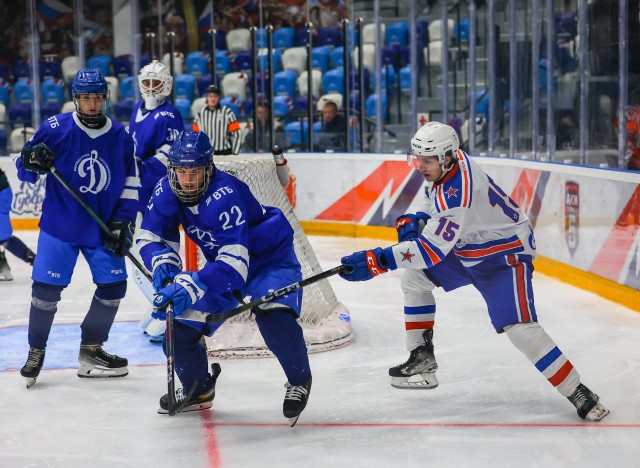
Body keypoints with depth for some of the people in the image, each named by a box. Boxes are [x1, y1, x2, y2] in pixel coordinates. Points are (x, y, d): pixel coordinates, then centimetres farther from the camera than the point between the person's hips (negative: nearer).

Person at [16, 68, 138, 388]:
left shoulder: (121, 136, 0)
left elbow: (130, 183, 6)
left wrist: (124, 222, -2)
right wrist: (31, 162, -27)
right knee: (46, 288, -3)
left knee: (113, 286, 3)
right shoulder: (55, 129, -9)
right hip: (59, 227, -3)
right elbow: (25, 171, -4)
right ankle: (36, 352, 16)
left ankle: (91, 350, 19)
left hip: (103, 228, 3)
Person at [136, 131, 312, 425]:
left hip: (269, 258, -7)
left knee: (275, 321, -31)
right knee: (180, 325, -3)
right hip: (221, 262, 7)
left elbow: (234, 261, -42)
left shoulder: (225, 196, -35)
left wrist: (191, 287, -53)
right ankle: (198, 390, 25)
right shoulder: (167, 191, -14)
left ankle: (299, 381, -2)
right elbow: (149, 236, -3)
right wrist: (162, 260, -26)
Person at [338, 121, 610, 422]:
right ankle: (422, 358, 20)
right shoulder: (447, 164, -7)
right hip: (466, 249, 10)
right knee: (414, 279, 10)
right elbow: (436, 203, 16)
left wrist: (376, 261, -42)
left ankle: (578, 394, -15)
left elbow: (432, 249, -38)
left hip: (506, 254, -10)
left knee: (519, 327, -23)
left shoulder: (459, 193, -35)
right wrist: (414, 220, -3)